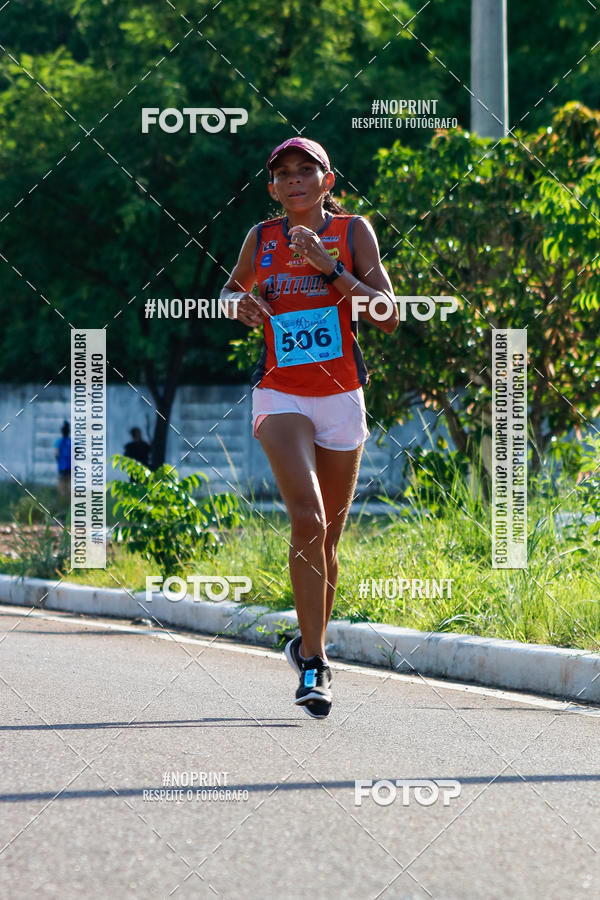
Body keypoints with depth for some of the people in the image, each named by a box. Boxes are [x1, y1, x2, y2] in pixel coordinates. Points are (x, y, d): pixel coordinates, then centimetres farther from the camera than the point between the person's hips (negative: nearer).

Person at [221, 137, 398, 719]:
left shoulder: (352, 231, -1)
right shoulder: (261, 238, 5)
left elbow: (388, 317, -9)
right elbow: (232, 290, 24)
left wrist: (330, 267, -19)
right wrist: (238, 302, -1)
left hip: (341, 397, 1)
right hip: (280, 395, -1)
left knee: (326, 539, 10)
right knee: (307, 519, -22)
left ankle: (311, 645, 34)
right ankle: (313, 663, -20)